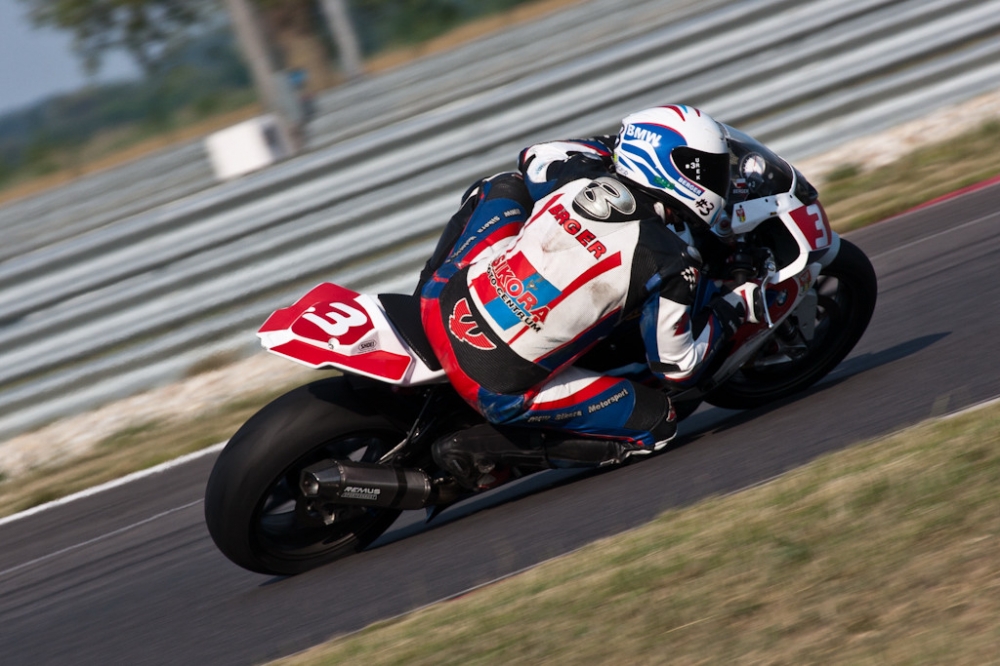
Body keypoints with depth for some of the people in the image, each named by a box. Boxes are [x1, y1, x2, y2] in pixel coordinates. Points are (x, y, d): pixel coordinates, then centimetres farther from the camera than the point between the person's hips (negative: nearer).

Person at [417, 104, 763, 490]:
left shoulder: (580, 171, -1)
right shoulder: (672, 263, -13)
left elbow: (532, 156, 25)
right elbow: (677, 367, -2)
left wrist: (611, 148, 37)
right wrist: (735, 308, 12)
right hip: (500, 389, -6)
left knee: (503, 187, 27)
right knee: (655, 423, 7)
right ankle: (488, 448, 2)